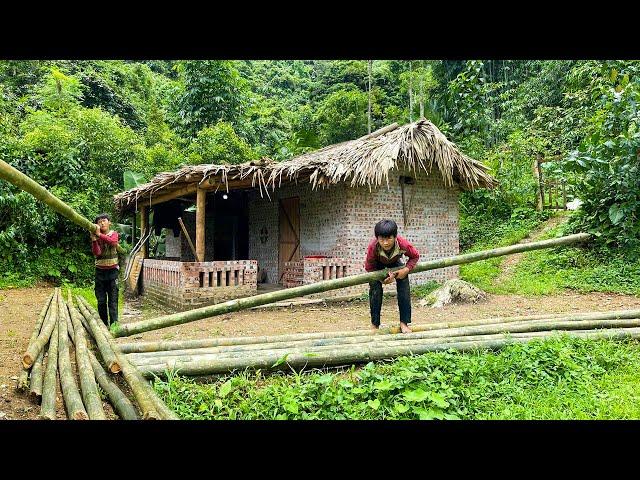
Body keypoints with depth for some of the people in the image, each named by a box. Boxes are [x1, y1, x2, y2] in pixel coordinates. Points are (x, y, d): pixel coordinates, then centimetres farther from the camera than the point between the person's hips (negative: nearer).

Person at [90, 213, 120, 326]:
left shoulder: (114, 234, 1)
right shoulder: (96, 237, 2)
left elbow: (113, 241, -23)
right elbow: (96, 252, -14)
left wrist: (99, 234, -37)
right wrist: (94, 239, -27)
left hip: (112, 270, -2)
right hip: (100, 271, 2)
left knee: (113, 300, -4)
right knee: (101, 301, 6)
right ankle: (104, 324, 17)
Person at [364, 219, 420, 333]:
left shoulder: (403, 244, -39)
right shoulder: (373, 247, -41)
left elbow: (415, 256, -17)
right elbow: (369, 267, -25)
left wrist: (406, 269, -32)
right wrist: (382, 278, -36)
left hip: (394, 262, 1)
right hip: (377, 265, -1)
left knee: (404, 285, -13)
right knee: (375, 289, -14)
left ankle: (404, 323, -4)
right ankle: (374, 324, 0)